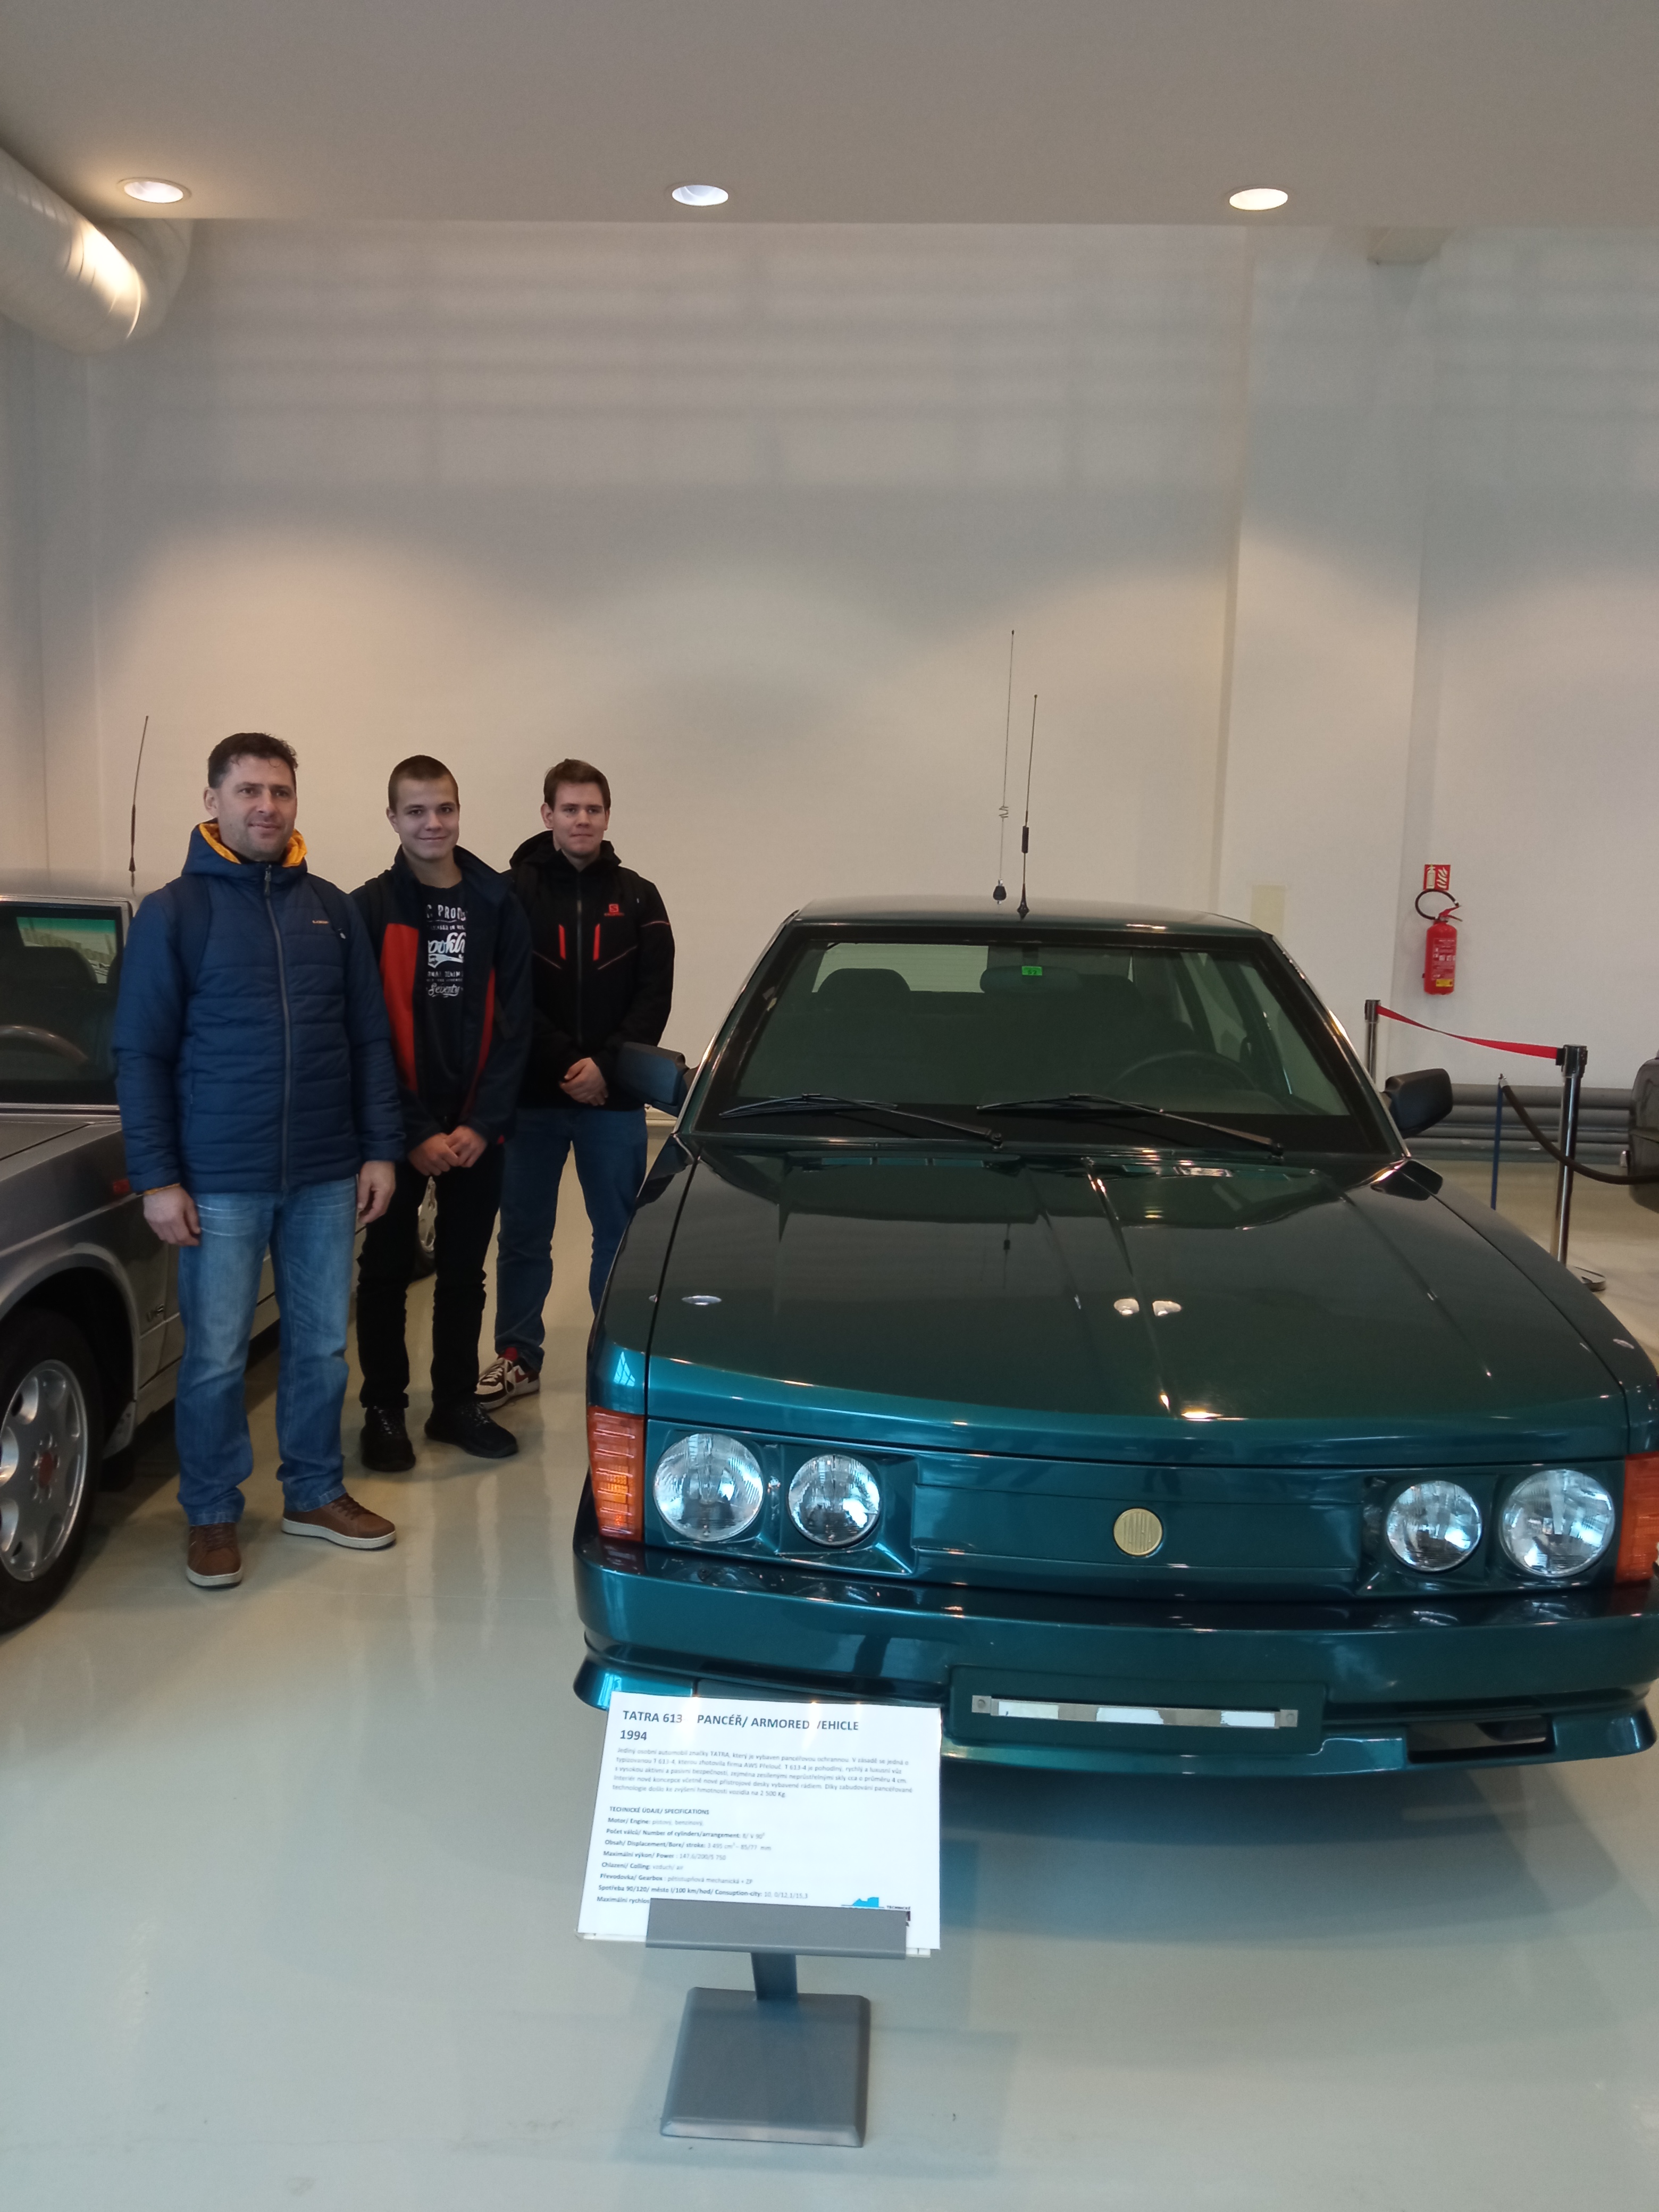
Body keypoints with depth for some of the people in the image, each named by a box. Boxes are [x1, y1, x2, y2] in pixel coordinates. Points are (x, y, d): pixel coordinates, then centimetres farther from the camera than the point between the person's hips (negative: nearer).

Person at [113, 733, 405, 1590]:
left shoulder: (331, 908, 8)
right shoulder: (172, 913, -3)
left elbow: (369, 1039, 9)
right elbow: (140, 1055, -4)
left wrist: (381, 1149, 3)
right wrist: (156, 1178, -10)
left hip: (327, 1176, 4)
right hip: (220, 1183, -3)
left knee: (322, 1343, 12)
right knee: (216, 1357, 5)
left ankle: (315, 1494, 29)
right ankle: (212, 1516, 21)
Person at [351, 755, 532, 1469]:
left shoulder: (499, 905, 1)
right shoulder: (369, 909, -5)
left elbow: (514, 1023, -1)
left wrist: (483, 1124, -9)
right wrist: (414, 1133, -12)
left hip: (477, 1127, 2)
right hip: (396, 1130, -2)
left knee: (465, 1271, 12)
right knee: (387, 1270, 8)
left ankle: (456, 1403, 26)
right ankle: (383, 1409, 21)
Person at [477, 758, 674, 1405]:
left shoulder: (637, 897, 6)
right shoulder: (513, 892, 0)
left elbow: (654, 996, 0)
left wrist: (605, 1065, -13)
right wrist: (565, 1066, -14)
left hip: (615, 1099, 1)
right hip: (530, 1096, -1)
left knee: (618, 1232, 7)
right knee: (523, 1236, 9)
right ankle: (518, 1357, 22)